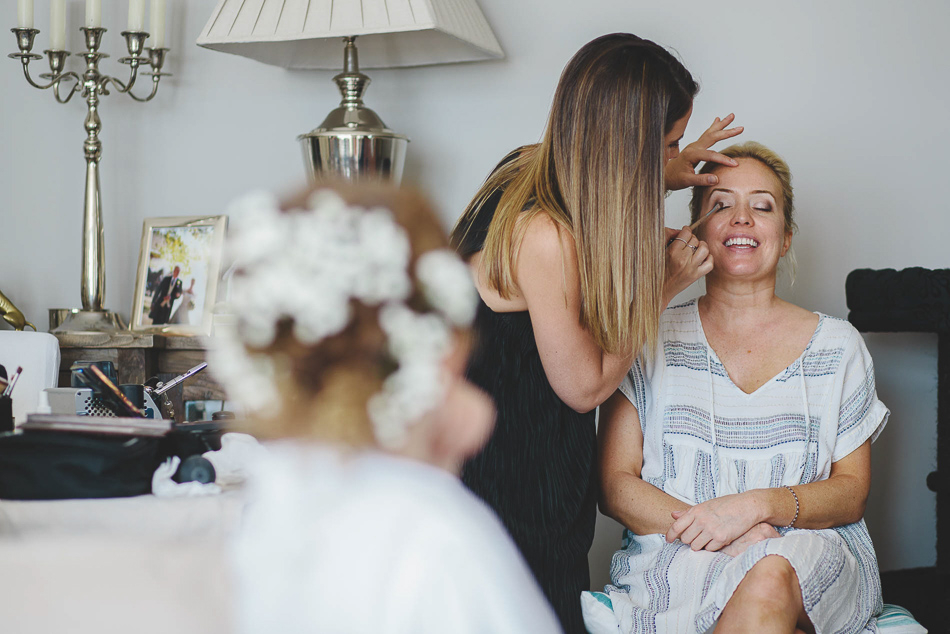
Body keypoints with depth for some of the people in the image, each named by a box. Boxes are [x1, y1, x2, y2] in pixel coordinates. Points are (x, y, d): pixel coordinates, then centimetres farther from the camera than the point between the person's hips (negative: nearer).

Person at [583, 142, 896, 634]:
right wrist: (705, 527, -15)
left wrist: (759, 505, -14)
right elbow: (614, 484, 4)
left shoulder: (837, 345, 12)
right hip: (675, 556, 0)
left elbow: (852, 490, 7)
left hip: (809, 554, 1)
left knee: (768, 581, -38)